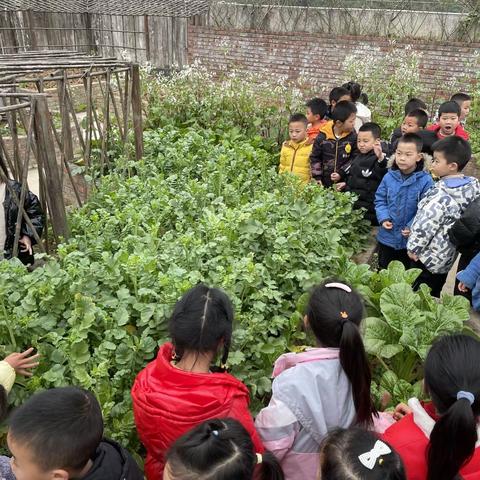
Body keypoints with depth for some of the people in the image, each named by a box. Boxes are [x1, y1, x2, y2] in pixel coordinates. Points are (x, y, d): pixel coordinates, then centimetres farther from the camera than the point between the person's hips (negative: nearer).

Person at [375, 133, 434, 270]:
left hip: (411, 239, -3)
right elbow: (380, 200, 2)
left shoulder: (425, 181, -16)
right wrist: (383, 218, -12)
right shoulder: (389, 177, -6)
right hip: (387, 237, 3)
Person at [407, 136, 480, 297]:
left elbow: (425, 225, -24)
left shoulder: (441, 196, -29)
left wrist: (413, 247, -10)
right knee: (433, 296, 23)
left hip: (428, 257, -8)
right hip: (448, 256, 8)